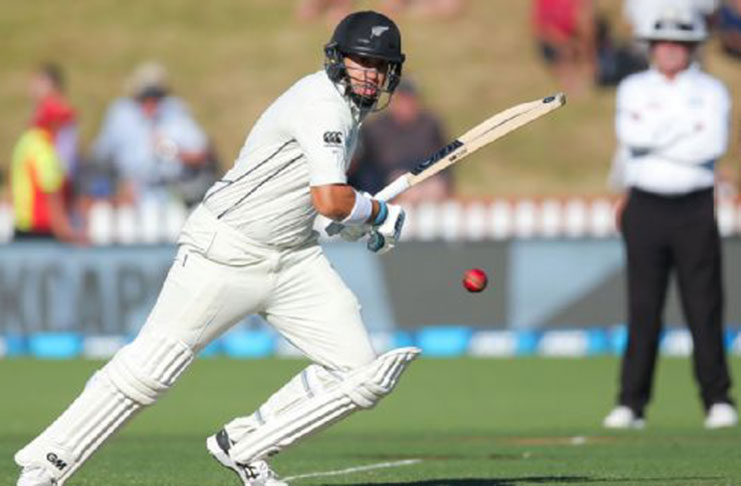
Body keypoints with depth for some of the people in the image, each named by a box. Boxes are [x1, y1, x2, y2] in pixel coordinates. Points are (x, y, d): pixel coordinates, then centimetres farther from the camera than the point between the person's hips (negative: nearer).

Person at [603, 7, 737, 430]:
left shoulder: (711, 91, 7)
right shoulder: (634, 89, 12)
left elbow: (713, 145, -9)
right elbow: (630, 134, -7)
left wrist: (655, 139, -8)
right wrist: (684, 126, -9)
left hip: (694, 208, -1)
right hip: (645, 207, 1)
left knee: (705, 307, -4)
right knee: (643, 307, -1)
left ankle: (718, 400, 0)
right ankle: (632, 404, -1)